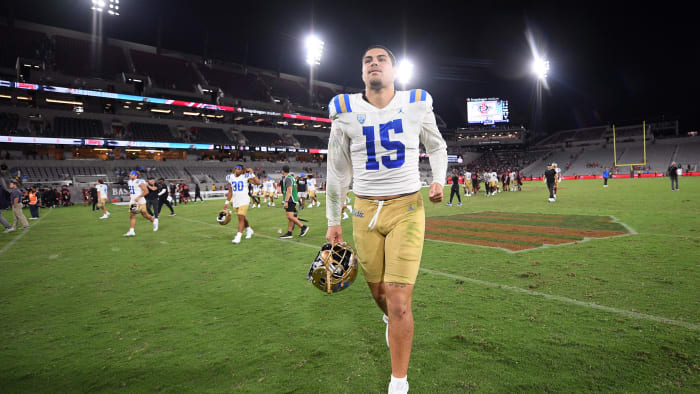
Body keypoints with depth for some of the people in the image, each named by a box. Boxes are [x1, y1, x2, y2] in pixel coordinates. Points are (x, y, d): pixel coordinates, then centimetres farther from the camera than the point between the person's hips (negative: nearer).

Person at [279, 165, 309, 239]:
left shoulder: (288, 178, -13)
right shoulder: (291, 177, 17)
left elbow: (289, 190, -22)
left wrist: (286, 201, -26)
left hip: (290, 200, -10)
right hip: (291, 200, 10)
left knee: (289, 216, -13)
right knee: (289, 217, 7)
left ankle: (304, 227, -8)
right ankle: (289, 233, 8)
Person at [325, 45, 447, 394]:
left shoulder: (417, 105, -1)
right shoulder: (346, 111, -1)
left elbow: (436, 147, 18)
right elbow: (338, 170, 7)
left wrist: (439, 180, 0)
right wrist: (333, 220, 9)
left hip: (407, 208, -1)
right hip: (365, 210, 2)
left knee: (398, 299, -7)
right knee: (378, 291, 13)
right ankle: (390, 318, 52)